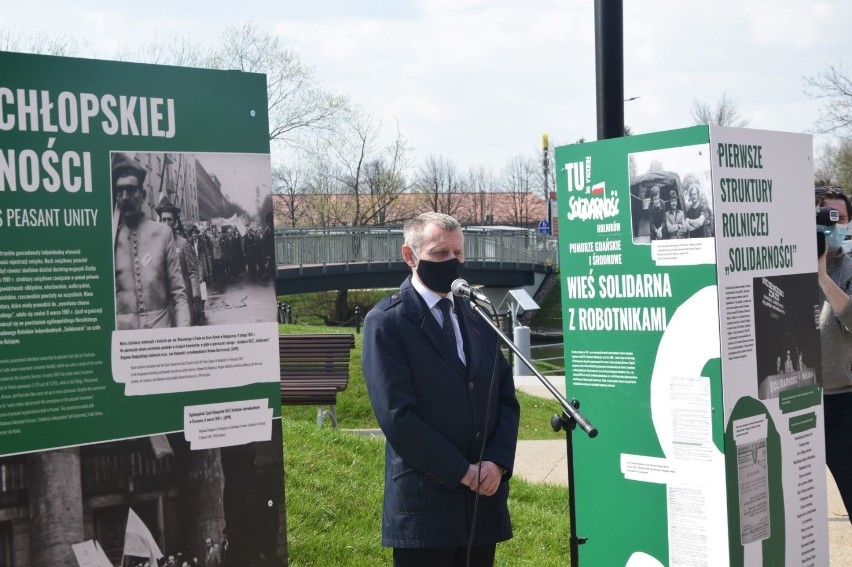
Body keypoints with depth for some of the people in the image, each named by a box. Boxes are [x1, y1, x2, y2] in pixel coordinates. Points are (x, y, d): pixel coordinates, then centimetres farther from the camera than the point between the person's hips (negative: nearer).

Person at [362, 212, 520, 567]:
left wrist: (497, 462, -6)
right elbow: (396, 415, -14)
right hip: (424, 501, -6)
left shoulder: (478, 320, 14)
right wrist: (460, 471, -13)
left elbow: (507, 399, 11)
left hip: (484, 497, 6)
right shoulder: (386, 322, -7)